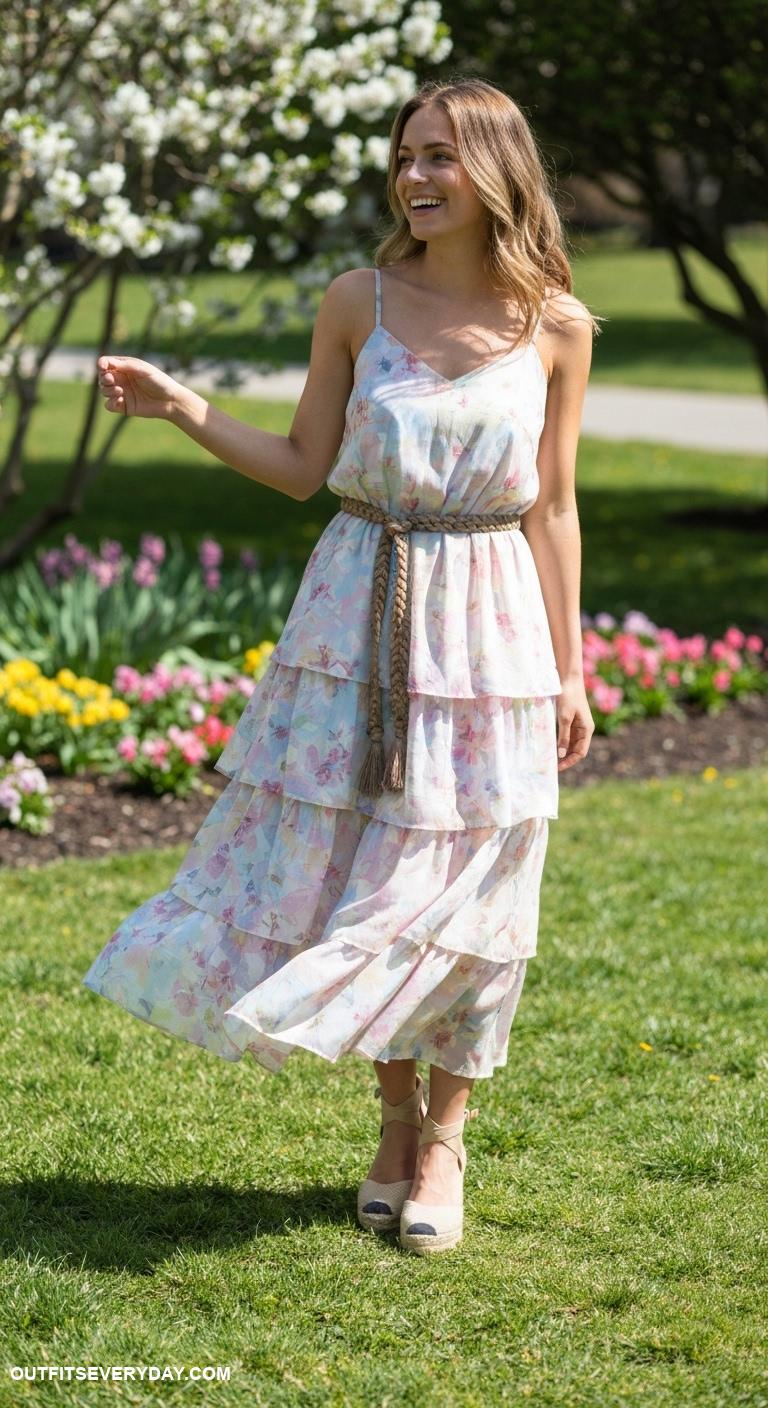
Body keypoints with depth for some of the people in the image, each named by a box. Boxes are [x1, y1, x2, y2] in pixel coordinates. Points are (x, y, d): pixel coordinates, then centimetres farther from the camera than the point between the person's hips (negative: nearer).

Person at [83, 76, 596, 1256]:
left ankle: (444, 1137, 19)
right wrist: (180, 407, -7)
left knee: (463, 882, 4)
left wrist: (569, 671, 3)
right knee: (346, 866, 4)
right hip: (359, 615, 1)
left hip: (489, 623, -1)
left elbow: (551, 509, 3)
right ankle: (394, 1116, 24)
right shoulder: (358, 304, -1)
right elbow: (303, 469, 5)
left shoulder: (556, 325, -2)